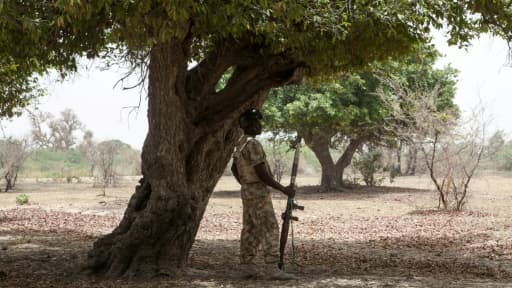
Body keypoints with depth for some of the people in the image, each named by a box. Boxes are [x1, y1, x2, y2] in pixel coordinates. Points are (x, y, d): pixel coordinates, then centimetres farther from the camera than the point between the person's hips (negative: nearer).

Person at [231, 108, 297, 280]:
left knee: (251, 229, 12)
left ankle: (247, 266, 14)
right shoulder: (253, 145, -20)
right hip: (258, 192, -10)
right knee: (270, 229, -10)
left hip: (248, 191, 10)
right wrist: (283, 189, -20)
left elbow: (234, 169, 24)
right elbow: (262, 174, -24)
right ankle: (272, 268, -15)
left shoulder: (241, 144, 12)